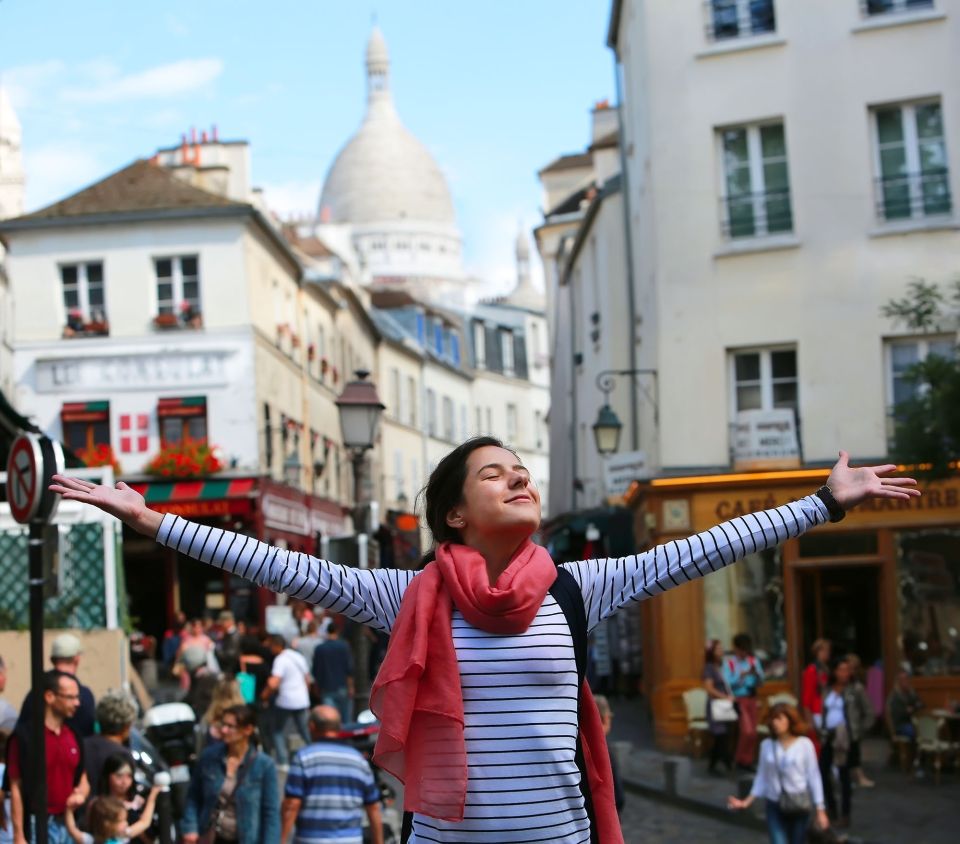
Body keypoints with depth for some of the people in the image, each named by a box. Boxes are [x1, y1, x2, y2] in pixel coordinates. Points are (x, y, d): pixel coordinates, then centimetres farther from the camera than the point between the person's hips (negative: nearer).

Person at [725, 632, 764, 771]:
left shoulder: (753, 661, 8)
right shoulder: (729, 662, -3)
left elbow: (760, 682, 2)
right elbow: (728, 683, -13)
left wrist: (756, 673, -18)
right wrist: (742, 675, -21)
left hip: (751, 698, 5)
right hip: (738, 700, -5)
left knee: (753, 732, 5)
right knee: (747, 731, -13)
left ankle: (748, 760, 16)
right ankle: (741, 759, 3)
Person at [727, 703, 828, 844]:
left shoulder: (804, 744, -5)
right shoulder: (767, 745, 1)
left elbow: (813, 777, -3)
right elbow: (762, 777, 9)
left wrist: (820, 810, -4)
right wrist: (747, 801, 3)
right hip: (775, 807, 1)